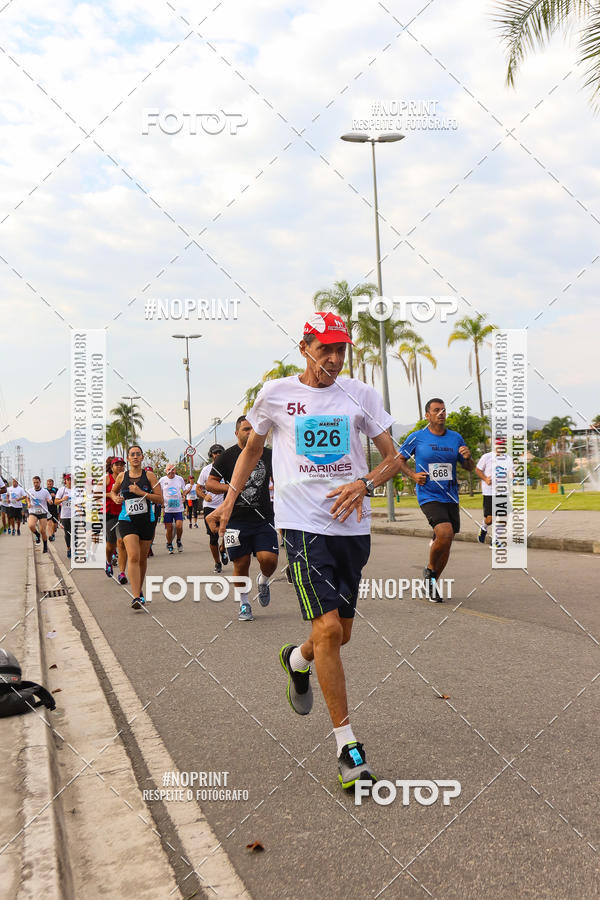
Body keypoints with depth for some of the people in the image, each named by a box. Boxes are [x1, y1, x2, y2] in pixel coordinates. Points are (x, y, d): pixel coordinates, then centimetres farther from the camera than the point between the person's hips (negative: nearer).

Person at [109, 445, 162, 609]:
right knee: (133, 556, -18)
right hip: (127, 521, -1)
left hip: (147, 520, 1)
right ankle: (136, 597, -23)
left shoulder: (149, 476, 1)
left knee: (142, 558, 12)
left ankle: (140, 591, 34)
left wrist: (141, 492, -15)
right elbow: (113, 491, 25)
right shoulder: (122, 476, 5)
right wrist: (115, 498, 3)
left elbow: (160, 499, -5)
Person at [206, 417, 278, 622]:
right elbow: (210, 483, 3)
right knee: (241, 564, 2)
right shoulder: (227, 456, 0)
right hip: (236, 520, -1)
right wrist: (229, 487, -14)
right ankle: (244, 604, 21)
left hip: (263, 519, 1)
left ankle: (263, 582, 23)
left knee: (269, 559, -12)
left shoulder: (268, 455, 8)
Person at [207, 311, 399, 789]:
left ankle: (298, 660, 46)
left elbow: (392, 457, 9)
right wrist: (230, 499, 11)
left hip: (353, 525, 3)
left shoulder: (360, 394, 6)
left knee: (341, 633, 11)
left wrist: (364, 484, -10)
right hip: (302, 523, -3)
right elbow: (252, 447, 20)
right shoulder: (275, 393, 4)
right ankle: (348, 746, -5)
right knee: (328, 629, -15)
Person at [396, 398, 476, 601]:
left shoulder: (456, 438, 8)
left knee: (444, 545, 7)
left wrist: (467, 457, -8)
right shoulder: (417, 438, -2)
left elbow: (469, 468, 14)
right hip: (429, 497, -5)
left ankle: (432, 583, 26)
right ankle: (430, 570, 2)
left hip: (451, 498, 5)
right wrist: (413, 475, -6)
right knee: (445, 534, -24)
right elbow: (399, 459, 10)